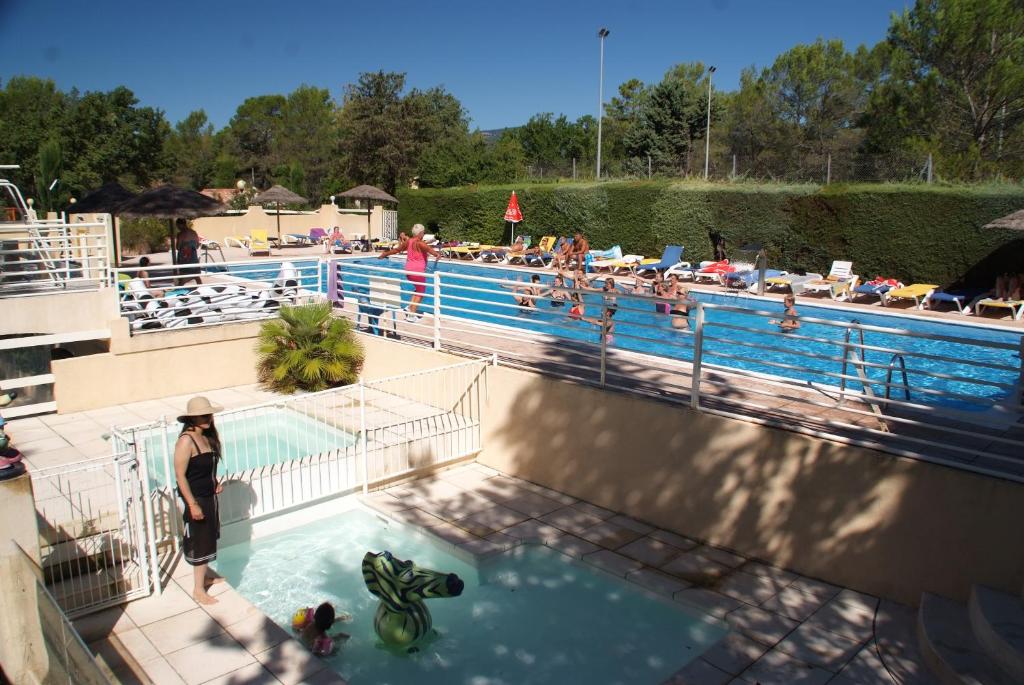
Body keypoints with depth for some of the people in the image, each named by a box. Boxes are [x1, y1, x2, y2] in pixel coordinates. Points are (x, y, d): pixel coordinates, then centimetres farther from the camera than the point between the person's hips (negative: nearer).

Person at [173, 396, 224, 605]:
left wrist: (216, 483, 4)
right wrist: (192, 504, -23)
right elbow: (180, 475, -22)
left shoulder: (208, 437, 3)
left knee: (209, 538, 21)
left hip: (210, 496, 9)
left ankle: (203, 577, 39)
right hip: (196, 499, -9)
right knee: (200, 543, 1)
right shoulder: (186, 441, -22)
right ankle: (198, 590, 13)